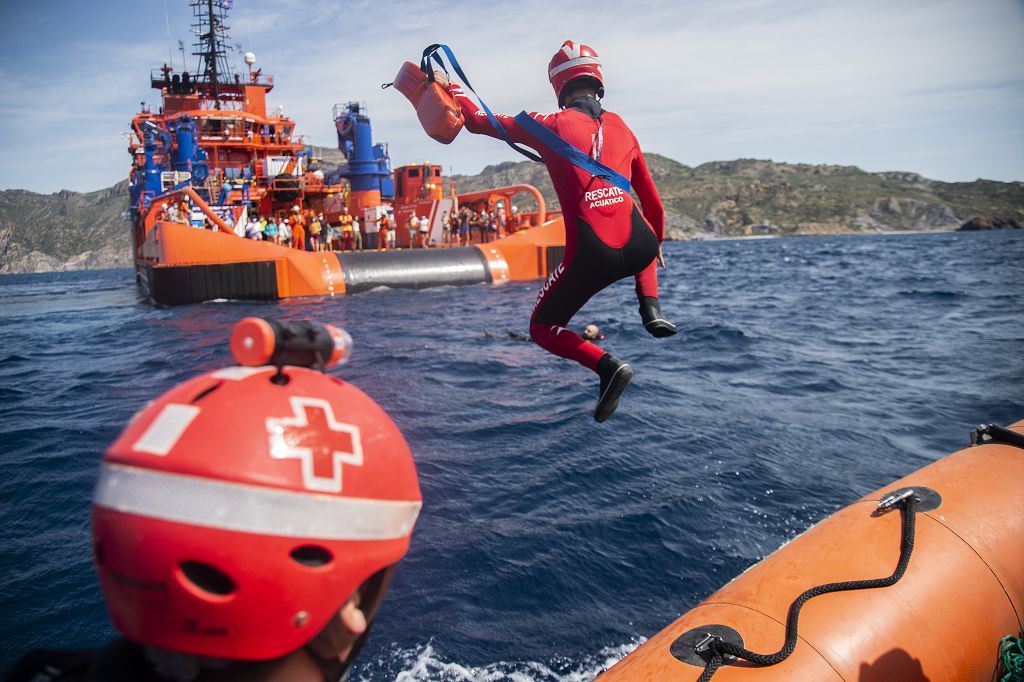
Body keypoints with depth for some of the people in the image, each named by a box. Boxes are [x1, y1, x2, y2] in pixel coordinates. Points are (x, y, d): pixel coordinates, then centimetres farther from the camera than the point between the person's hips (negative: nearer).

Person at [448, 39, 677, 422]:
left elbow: (478, 120, 13)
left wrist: (452, 89, 33)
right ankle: (652, 310, 17)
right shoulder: (622, 129, 17)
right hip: (638, 248, 4)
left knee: (543, 328, 18)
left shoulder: (551, 126, 5)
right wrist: (656, 242, 42)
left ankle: (608, 366, -7)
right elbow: (652, 201, 24)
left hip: (590, 256, -4)